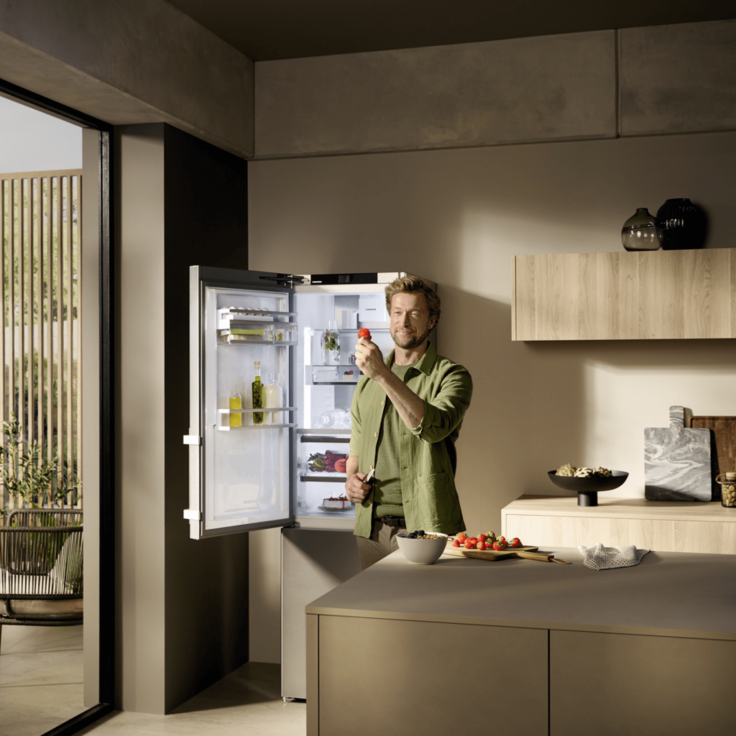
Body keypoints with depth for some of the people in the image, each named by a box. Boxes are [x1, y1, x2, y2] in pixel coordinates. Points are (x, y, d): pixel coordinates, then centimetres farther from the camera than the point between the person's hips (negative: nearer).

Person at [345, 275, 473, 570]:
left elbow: (433, 426, -22)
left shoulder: (450, 376, -2)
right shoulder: (367, 381, 16)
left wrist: (383, 374, -26)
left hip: (423, 527, -5)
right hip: (370, 527, 5)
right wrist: (351, 479, 3)